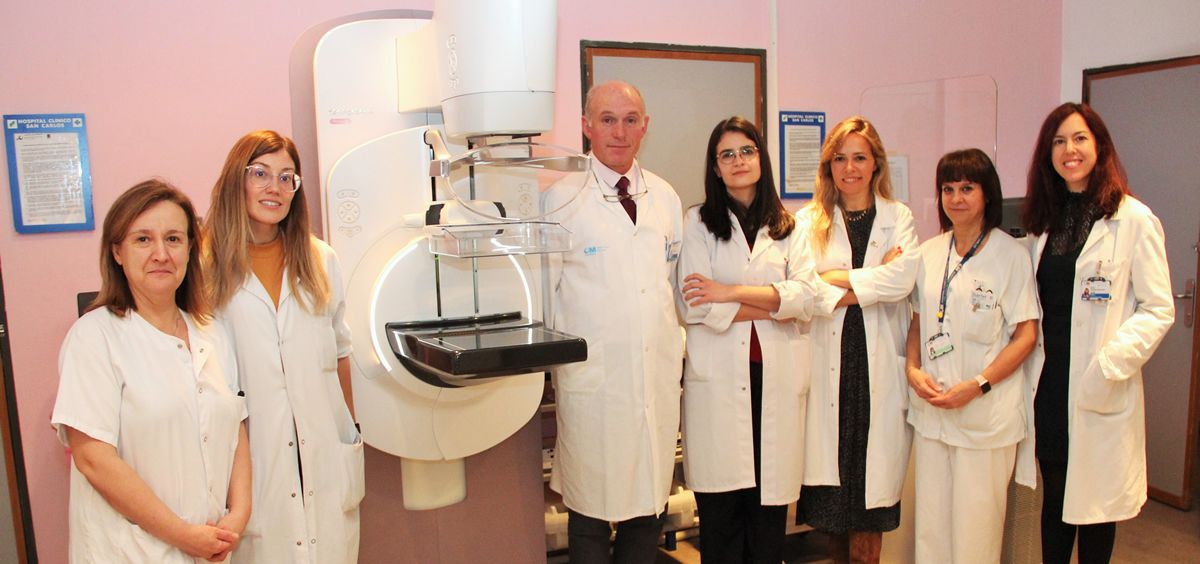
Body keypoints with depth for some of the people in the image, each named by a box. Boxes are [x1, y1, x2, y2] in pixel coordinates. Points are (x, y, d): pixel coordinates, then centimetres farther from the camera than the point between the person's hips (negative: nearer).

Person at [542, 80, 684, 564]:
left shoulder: (665, 197, 10)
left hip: (659, 376, 4)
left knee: (650, 505, 13)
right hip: (594, 379, -4)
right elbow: (542, 289, -1)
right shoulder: (561, 199, -4)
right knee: (592, 510, 6)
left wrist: (675, 341, 12)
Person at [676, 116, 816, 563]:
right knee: (721, 509, 1)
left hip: (778, 377, 3)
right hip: (718, 377, -2)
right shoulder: (698, 223, 4)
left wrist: (731, 293, -11)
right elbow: (694, 306, -8)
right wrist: (774, 307, -5)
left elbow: (806, 295, -2)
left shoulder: (788, 227, 14)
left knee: (771, 502, 5)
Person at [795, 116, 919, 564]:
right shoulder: (809, 221, 8)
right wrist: (871, 283, -10)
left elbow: (903, 279, -8)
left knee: (872, 487, 0)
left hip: (879, 366, 0)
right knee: (831, 490, 3)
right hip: (830, 365, 0)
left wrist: (835, 279, -9)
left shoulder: (898, 218, 10)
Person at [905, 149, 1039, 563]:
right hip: (931, 408, 4)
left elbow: (1026, 336, -8)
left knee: (976, 522, 5)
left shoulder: (1010, 254, -6)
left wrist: (977, 386, -16)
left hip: (986, 414, -4)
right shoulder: (929, 253, 8)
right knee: (930, 518, 11)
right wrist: (913, 370, -3)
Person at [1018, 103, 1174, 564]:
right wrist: (1029, 356, 2)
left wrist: (1112, 362, -20)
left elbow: (1158, 310, -9)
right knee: (1054, 495, 15)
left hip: (1099, 389, -5)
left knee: (1095, 497, 8)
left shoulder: (1134, 219, -8)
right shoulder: (1047, 219, 10)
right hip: (1049, 381, 5)